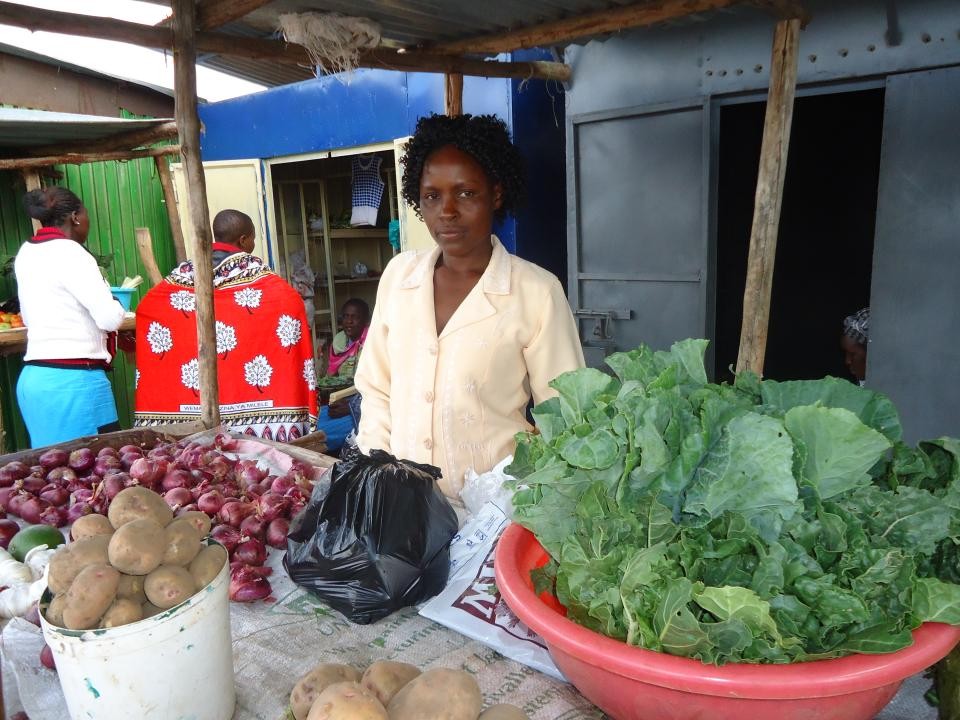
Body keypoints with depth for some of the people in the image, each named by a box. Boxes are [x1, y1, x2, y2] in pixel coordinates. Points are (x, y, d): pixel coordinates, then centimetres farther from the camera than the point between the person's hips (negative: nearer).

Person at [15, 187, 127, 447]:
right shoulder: (69, 253, -12)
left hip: (33, 377, 9)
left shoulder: (26, 253, 12)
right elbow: (110, 318, -17)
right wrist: (115, 304, 4)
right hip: (72, 379, -9)